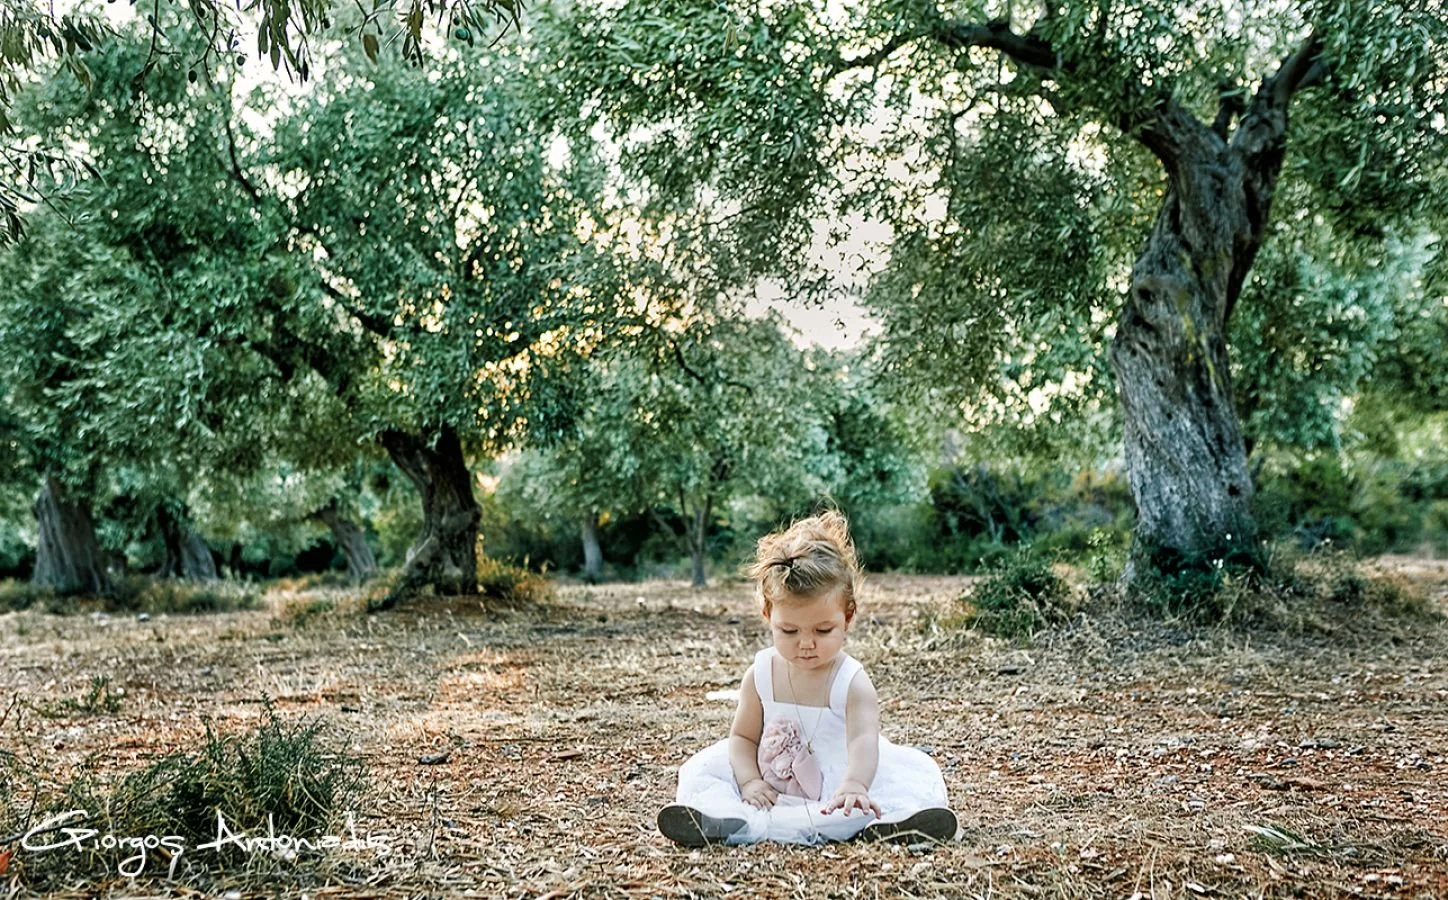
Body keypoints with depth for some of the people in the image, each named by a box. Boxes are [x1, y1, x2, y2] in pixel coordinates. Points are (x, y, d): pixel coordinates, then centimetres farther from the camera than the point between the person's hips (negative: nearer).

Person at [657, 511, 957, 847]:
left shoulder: (852, 683, -14)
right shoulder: (761, 675, -3)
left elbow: (863, 742, -30)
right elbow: (743, 736, 4)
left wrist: (853, 786, -52)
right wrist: (749, 781, -17)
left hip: (835, 791, -3)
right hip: (771, 790, 3)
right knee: (703, 768, -13)